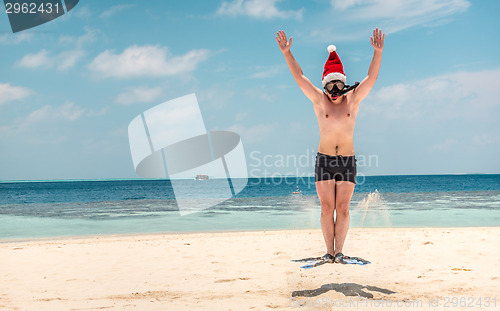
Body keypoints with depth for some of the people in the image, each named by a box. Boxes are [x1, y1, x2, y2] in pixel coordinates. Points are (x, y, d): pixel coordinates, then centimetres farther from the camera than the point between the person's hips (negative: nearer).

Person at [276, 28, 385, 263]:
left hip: (347, 161, 0)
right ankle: (329, 250, 7)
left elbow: (371, 78, -4)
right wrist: (286, 52, -11)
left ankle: (339, 250, 7)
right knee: (327, 208, 0)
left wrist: (378, 52, -17)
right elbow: (299, 77, -2)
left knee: (343, 208, 0)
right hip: (324, 160, 0)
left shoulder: (353, 100, 4)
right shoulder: (319, 100, 3)